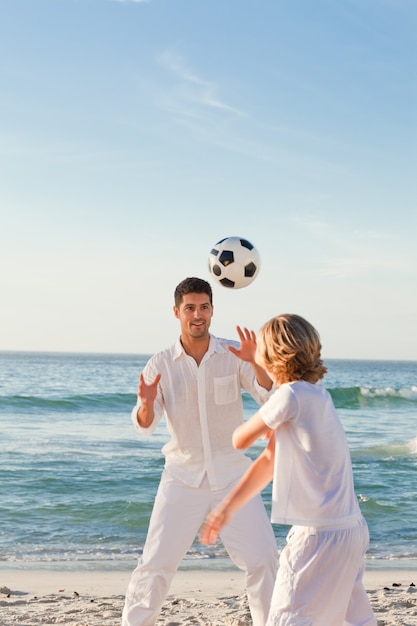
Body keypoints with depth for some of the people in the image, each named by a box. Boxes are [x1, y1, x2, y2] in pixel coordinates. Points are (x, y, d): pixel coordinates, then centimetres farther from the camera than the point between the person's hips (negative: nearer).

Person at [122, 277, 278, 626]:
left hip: (232, 477, 0)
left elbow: (271, 398, -16)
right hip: (182, 479, 0)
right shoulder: (160, 364, -4)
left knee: (263, 561, -1)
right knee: (155, 565, -2)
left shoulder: (234, 356, -6)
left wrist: (255, 362, -35)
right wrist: (146, 404, -37)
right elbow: (144, 426, -13)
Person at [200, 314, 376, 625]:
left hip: (321, 535, -9)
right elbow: (270, 460, 16)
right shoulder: (314, 397, 11)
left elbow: (240, 440, -6)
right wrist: (227, 508, 17)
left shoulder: (292, 395, -17)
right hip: (351, 528, 9)